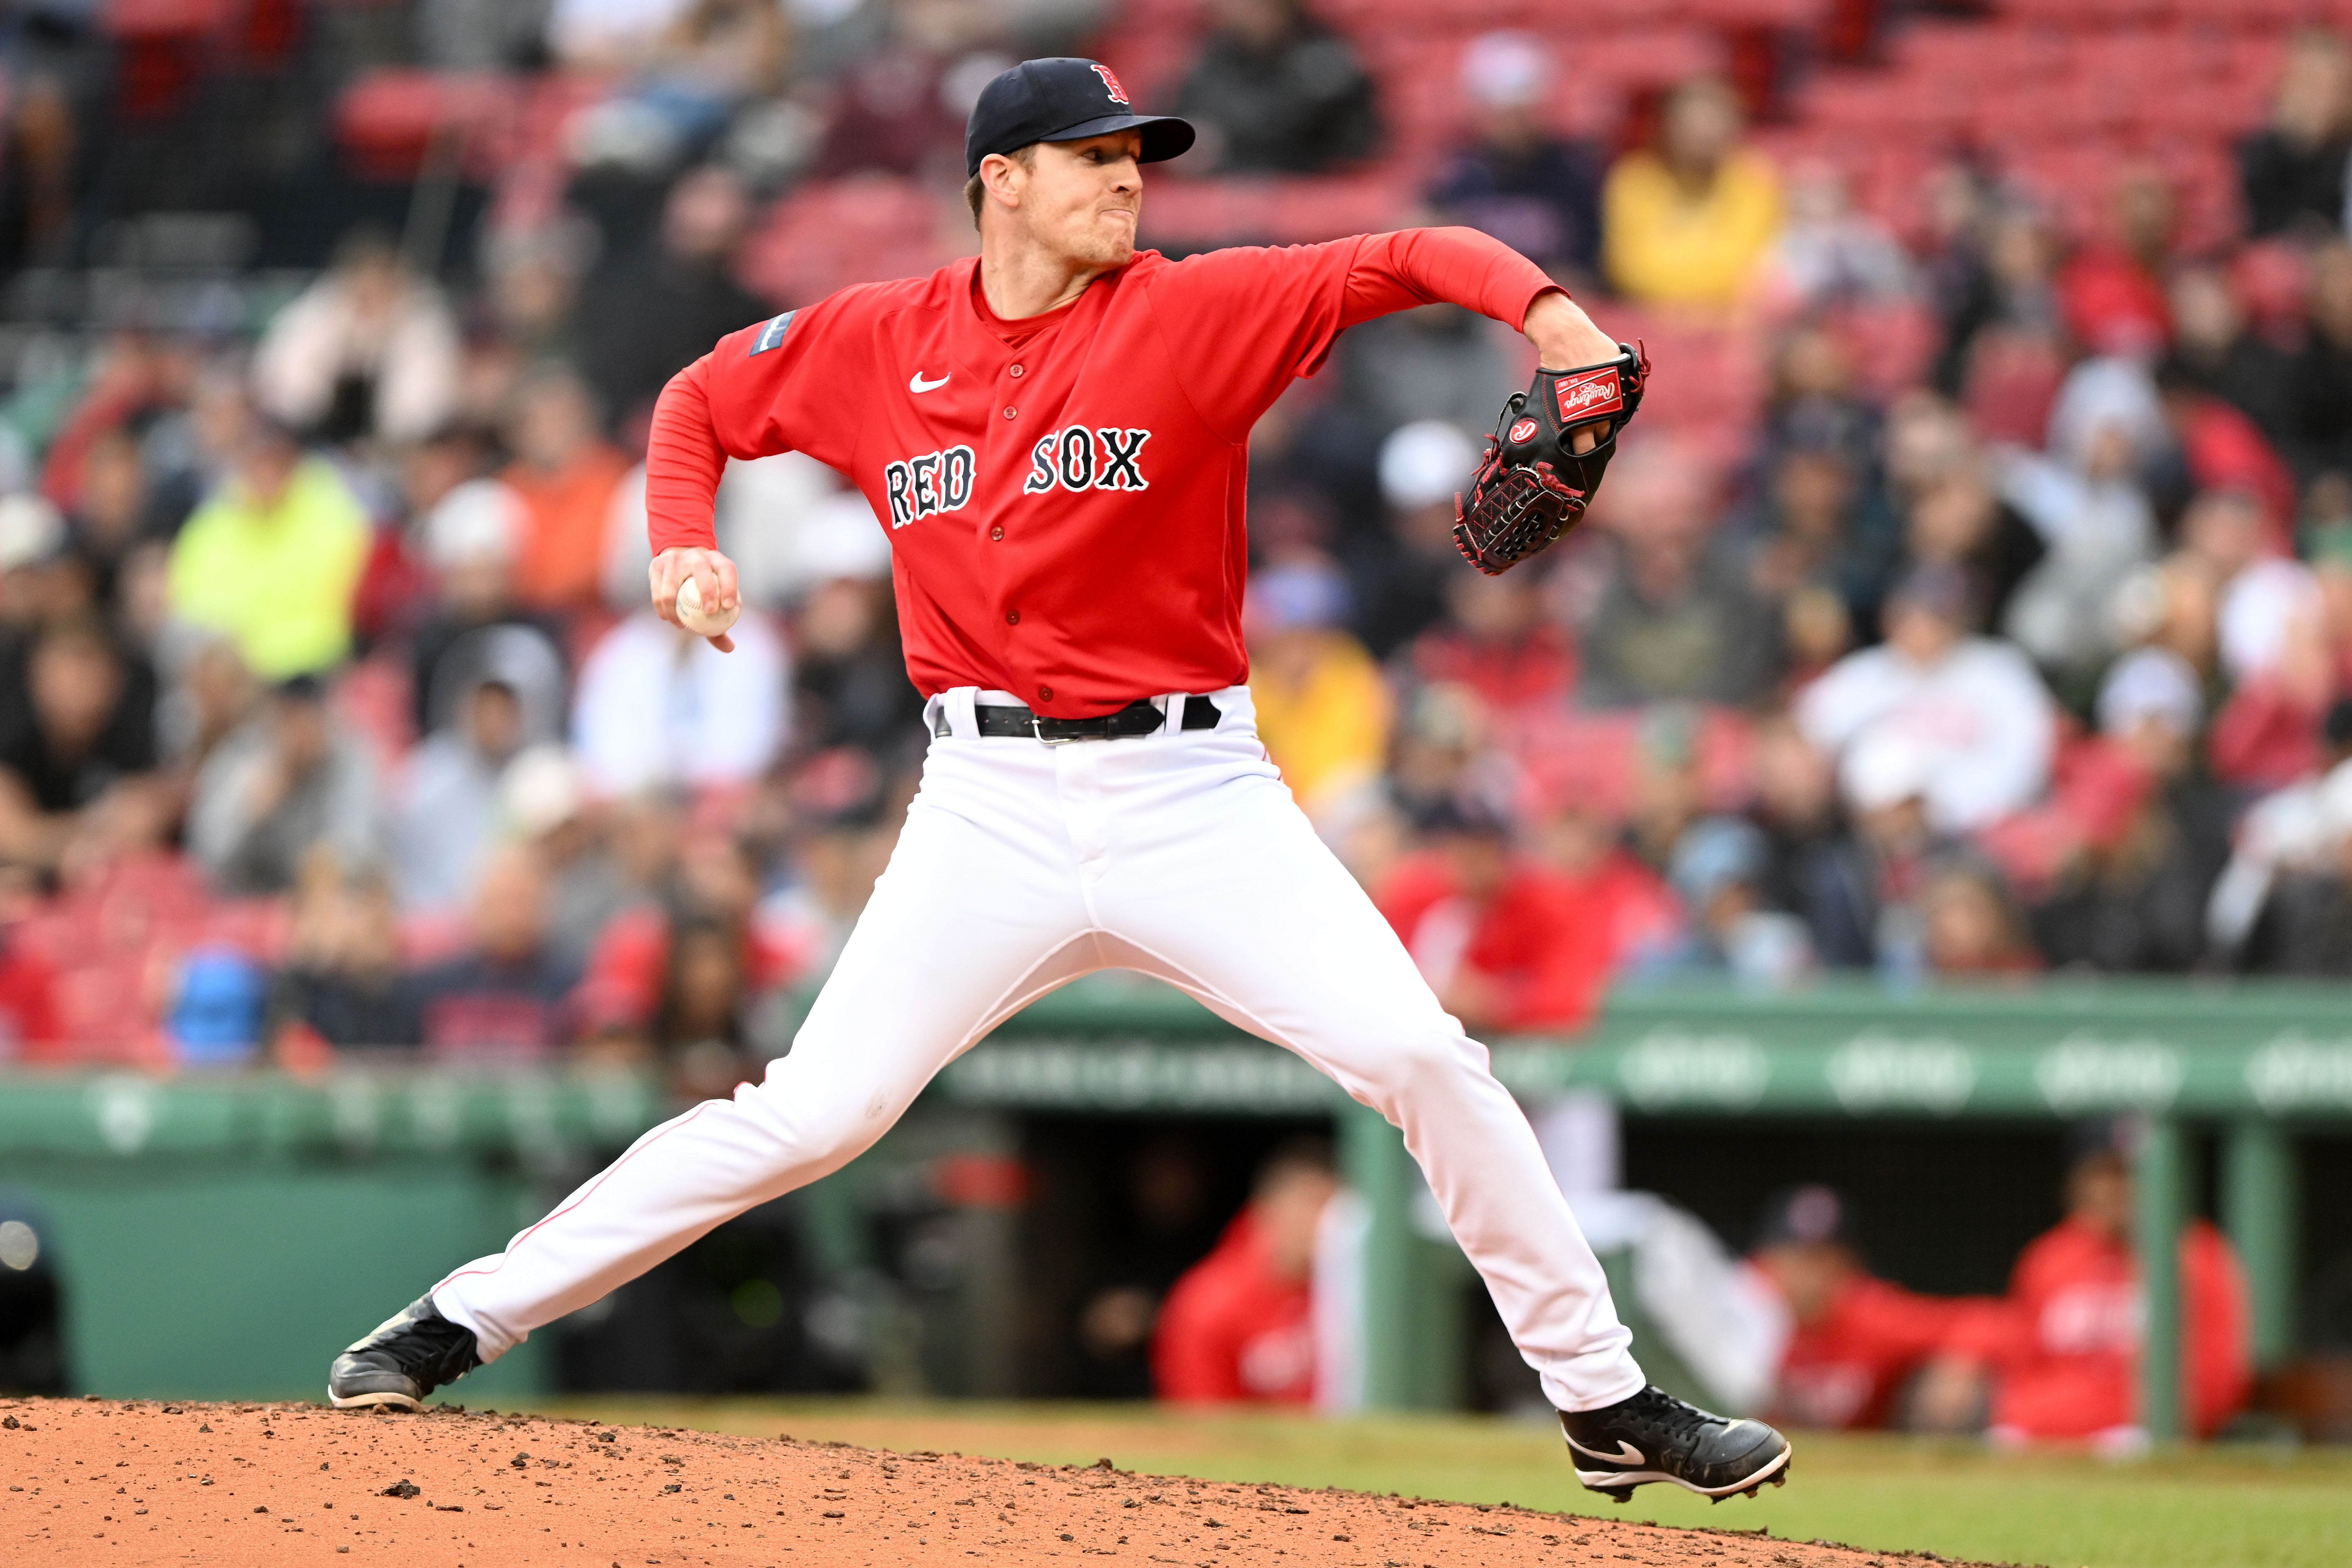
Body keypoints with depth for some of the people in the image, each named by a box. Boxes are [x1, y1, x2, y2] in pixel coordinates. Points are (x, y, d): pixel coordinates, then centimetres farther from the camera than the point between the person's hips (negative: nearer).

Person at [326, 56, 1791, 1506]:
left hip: (1193, 790, 0)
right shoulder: (875, 344, 4)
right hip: (993, 805, 0)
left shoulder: (1194, 315, -4)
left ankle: (1607, 1402, 0)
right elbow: (699, 401, 20)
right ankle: (461, 1323, 4)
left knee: (1422, 1058, -11)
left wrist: (1543, 306, -35)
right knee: (815, 1112, -6)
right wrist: (684, 544, 0)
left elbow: (1404, 259, -15)